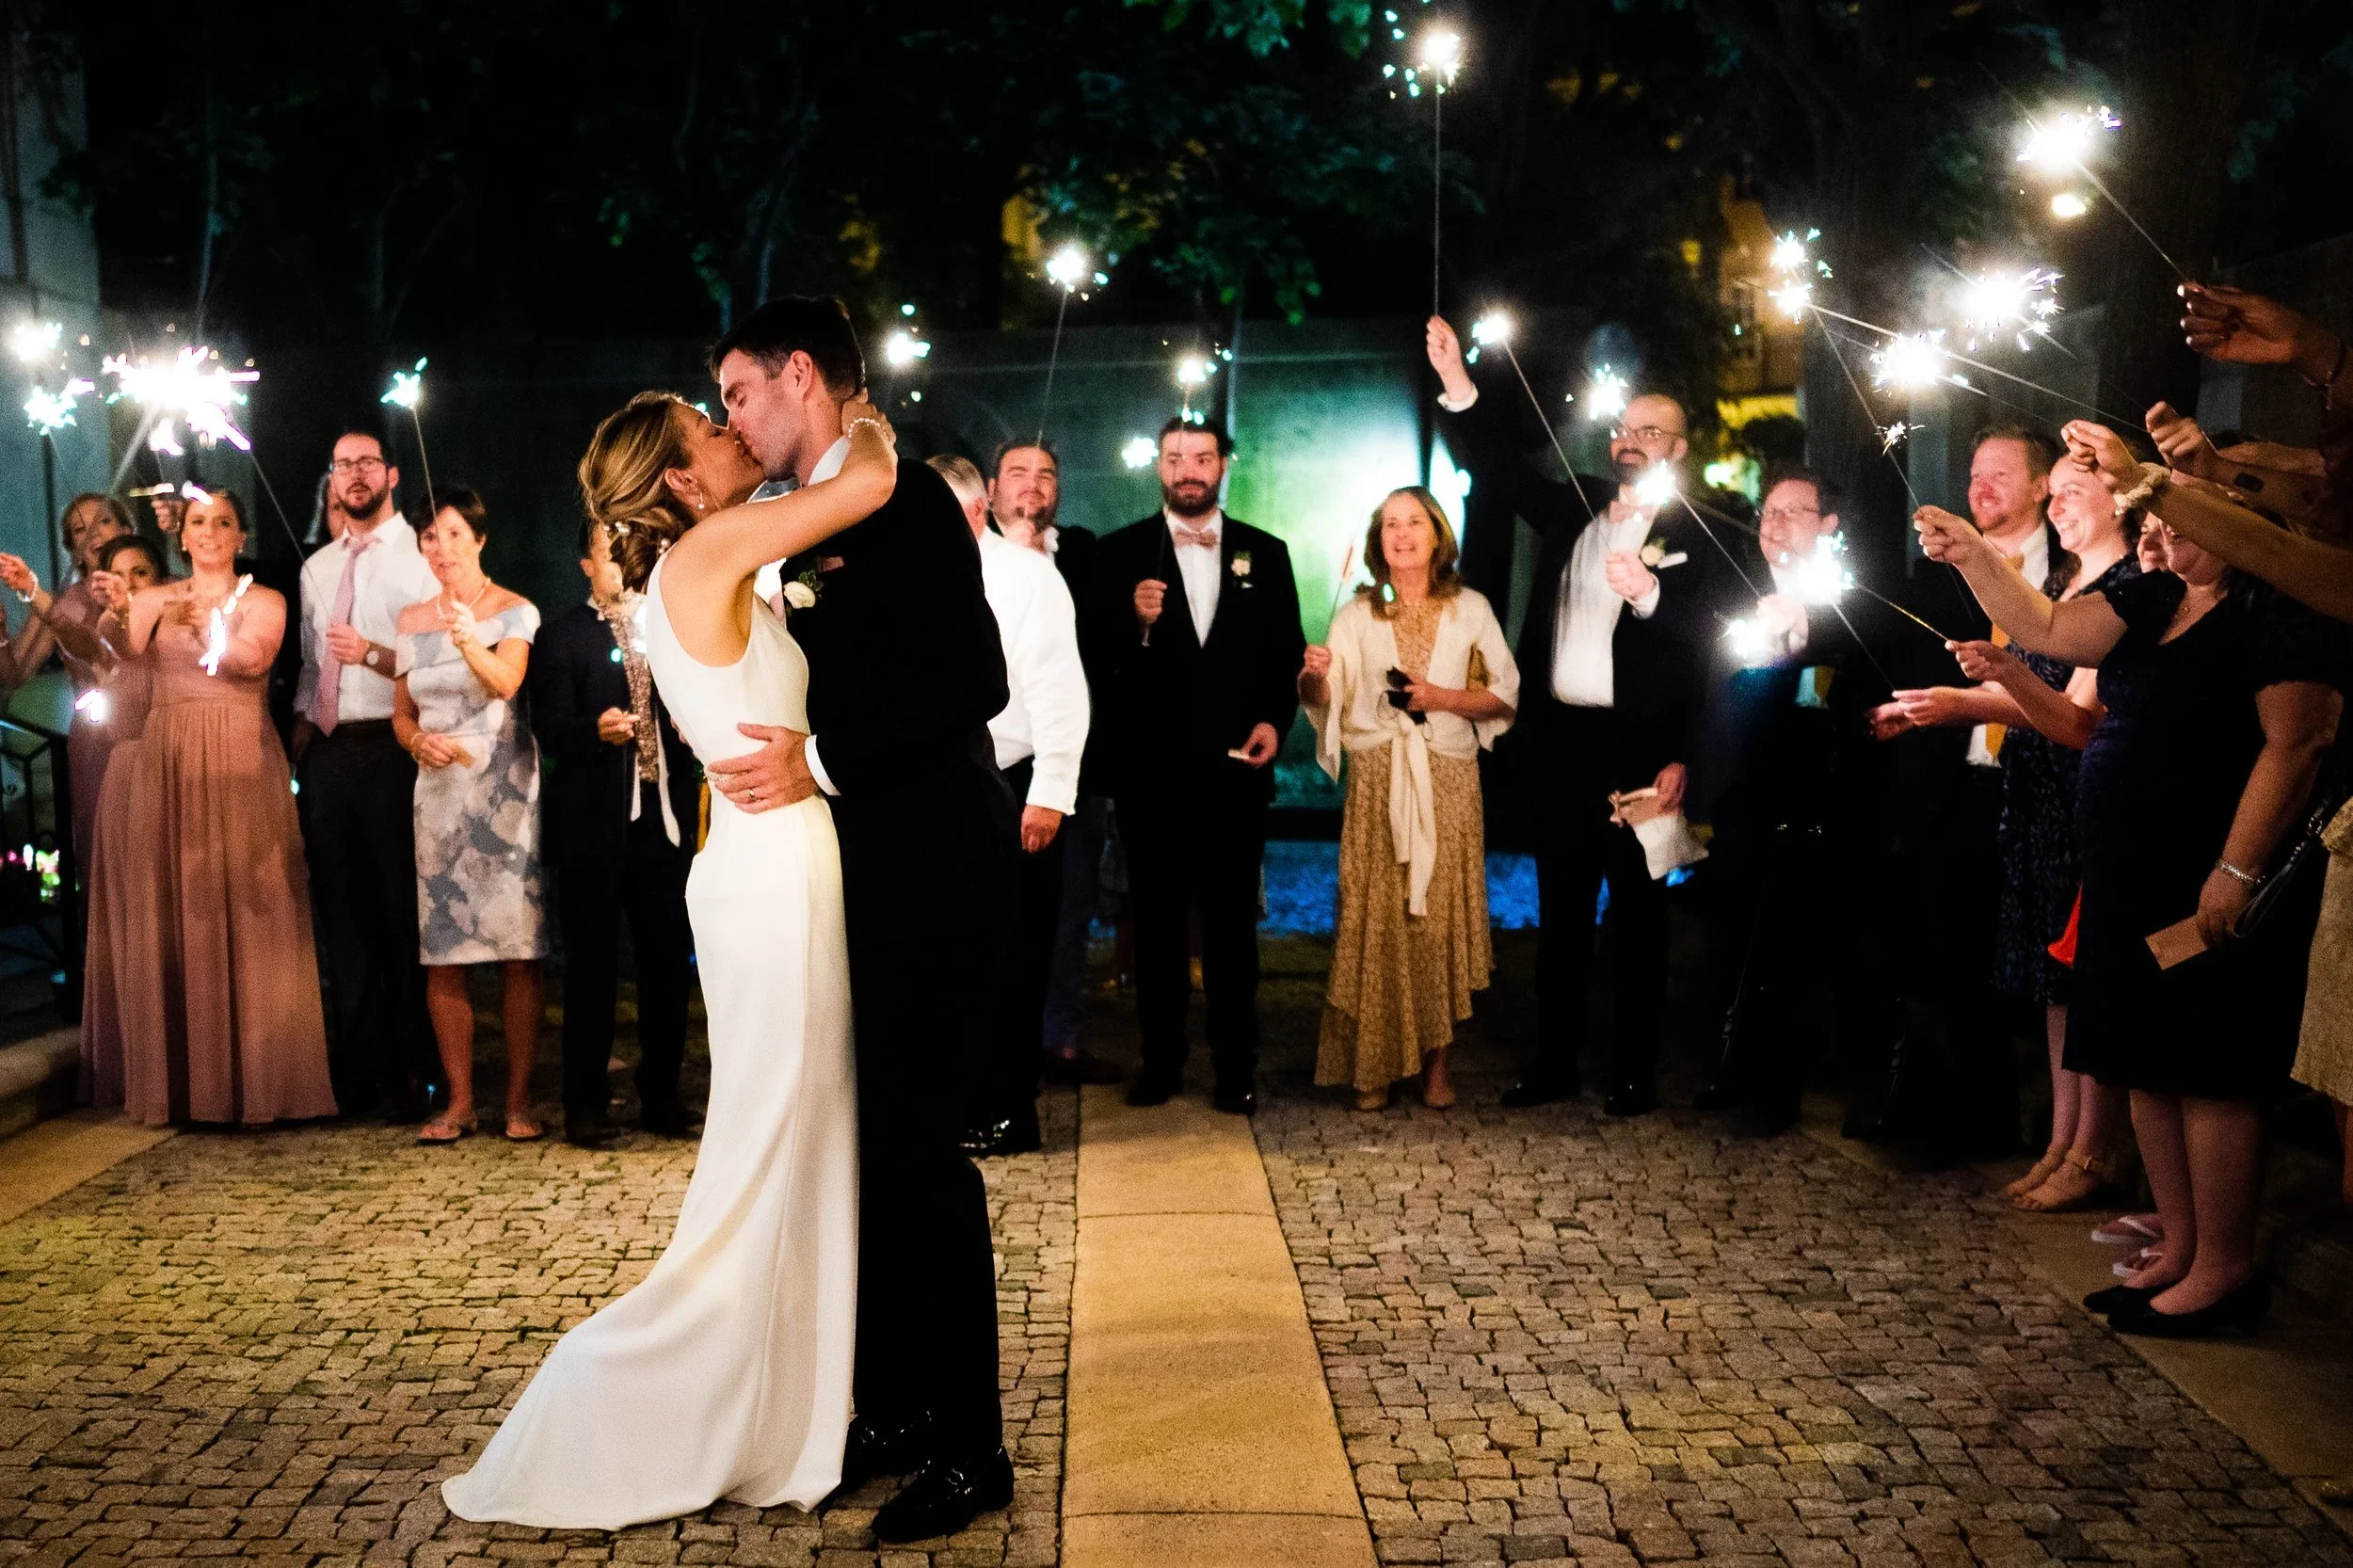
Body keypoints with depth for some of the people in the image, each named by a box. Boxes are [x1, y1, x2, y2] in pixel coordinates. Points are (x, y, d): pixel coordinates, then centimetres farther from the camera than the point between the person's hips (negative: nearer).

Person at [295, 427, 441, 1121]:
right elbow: (310, 666, 21)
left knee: (403, 913, -1)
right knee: (343, 913, 11)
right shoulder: (317, 569, 17)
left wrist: (376, 654, -25)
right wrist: (299, 737, 12)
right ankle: (357, 1068, 21)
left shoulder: (418, 557, -3)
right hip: (327, 752, 7)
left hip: (391, 750, -6)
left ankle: (409, 1073, 8)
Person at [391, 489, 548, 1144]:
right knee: (441, 953, 0)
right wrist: (416, 740, -6)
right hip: (438, 791, 4)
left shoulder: (515, 612, -2)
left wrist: (469, 643, -41)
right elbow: (402, 712, 16)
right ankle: (459, 1100, 8)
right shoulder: (412, 621, 12)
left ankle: (519, 1100, 2)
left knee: (517, 948, -5)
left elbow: (506, 681, -21)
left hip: (506, 789, -4)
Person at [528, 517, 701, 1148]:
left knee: (669, 960, 5)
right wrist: (598, 730, -27)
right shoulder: (562, 637, 2)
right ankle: (585, 1102, 12)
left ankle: (660, 1095, 16)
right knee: (592, 964, 2)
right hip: (594, 824, -3)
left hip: (665, 818, 3)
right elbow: (550, 730, -9)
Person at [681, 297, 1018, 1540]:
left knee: (918, 1154, -4)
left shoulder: (903, 498, -11)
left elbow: (972, 679, -20)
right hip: (858, 871, 9)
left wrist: (820, 762, -22)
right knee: (866, 1147, 13)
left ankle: (970, 1448, 8)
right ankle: (893, 1410, 25)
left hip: (923, 867, -9)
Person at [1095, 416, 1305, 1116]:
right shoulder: (1121, 552, 2)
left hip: (1234, 769, 1)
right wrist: (1137, 625, -21)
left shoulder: (1265, 553, 8)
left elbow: (1288, 652, 9)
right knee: (1157, 921, 9)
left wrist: (1274, 719, -6)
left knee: (1232, 921, 6)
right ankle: (1160, 1060, 18)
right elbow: (1098, 661, -3)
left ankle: (1235, 1067, 14)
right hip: (1151, 770, 0)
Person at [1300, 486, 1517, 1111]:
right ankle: (1373, 1064, 5)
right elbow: (1323, 700, -2)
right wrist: (1316, 675, -25)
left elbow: (1504, 695, 6)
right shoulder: (1357, 614, 6)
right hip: (1376, 782, 0)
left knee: (1441, 913, 0)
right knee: (1375, 918, -3)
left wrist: (1442, 697, -10)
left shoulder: (1471, 609, 7)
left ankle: (1436, 1060, 10)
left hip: (1446, 781, 0)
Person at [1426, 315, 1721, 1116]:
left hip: (1638, 748, -5)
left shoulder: (1693, 532, -3)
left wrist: (1650, 593, -32)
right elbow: (1501, 466, 3)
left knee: (1638, 914, 5)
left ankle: (1636, 1072, 13)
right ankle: (1554, 1064, 19)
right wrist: (1458, 384, -9)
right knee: (1560, 910, 11)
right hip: (1561, 740, 5)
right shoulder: (1572, 508, 12)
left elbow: (1704, 637, -13)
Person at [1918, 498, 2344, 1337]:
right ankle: (2180, 1253, 23)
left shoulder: (2280, 611, -12)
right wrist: (1974, 556, 6)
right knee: (2150, 1070, 12)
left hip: (2210, 896, -8)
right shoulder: (2152, 601, 13)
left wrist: (2237, 871, -23)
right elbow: (2046, 629, 16)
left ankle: (2224, 1270, 8)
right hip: (2134, 888, 9)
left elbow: (2295, 742, -19)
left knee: (2207, 1075, -3)